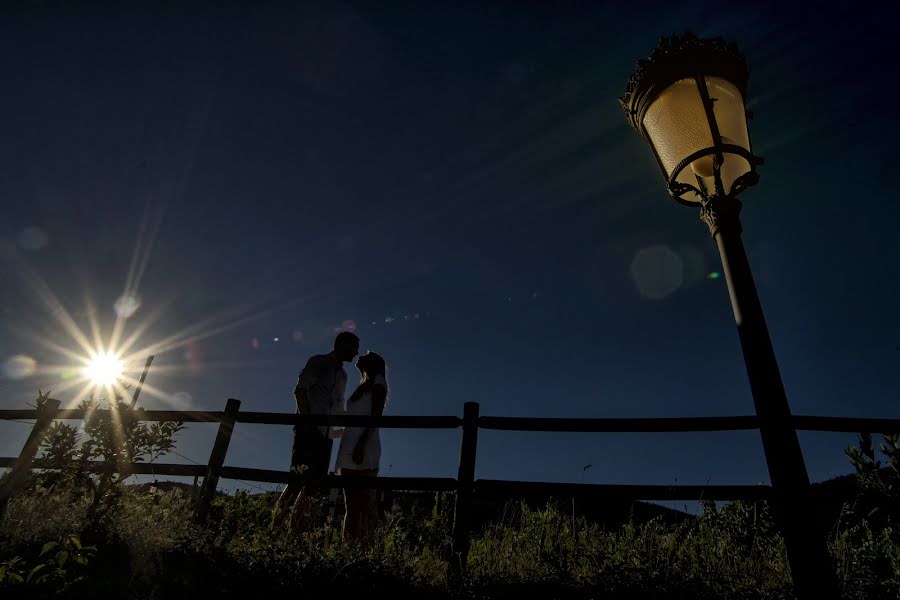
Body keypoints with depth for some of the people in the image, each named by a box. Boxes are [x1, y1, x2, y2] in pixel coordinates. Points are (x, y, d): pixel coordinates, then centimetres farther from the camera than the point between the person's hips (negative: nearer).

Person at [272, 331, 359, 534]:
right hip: (308, 429, -7)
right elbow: (300, 390, -7)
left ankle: (295, 529, 6)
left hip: (326, 433, 7)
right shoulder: (318, 362, 2)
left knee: (315, 481, 1)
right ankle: (275, 525, -7)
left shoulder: (343, 375, 24)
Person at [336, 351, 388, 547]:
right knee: (351, 502, 7)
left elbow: (376, 416, -11)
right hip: (350, 450, 8)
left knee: (365, 501, -9)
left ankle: (366, 545, -9)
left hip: (364, 449, -8)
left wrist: (362, 444, -21)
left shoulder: (378, 382, 2)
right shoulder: (362, 387, 25)